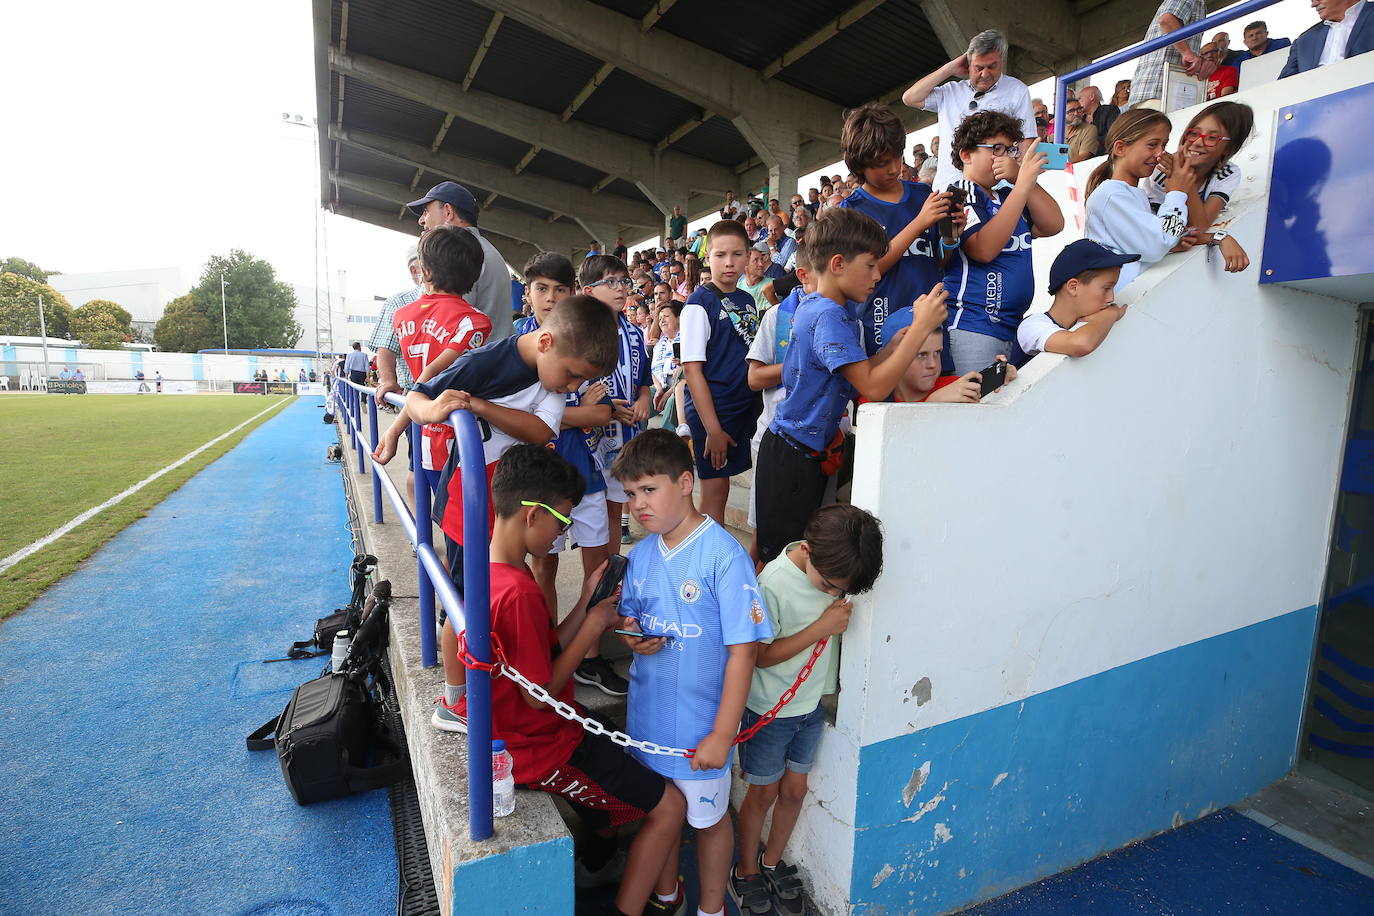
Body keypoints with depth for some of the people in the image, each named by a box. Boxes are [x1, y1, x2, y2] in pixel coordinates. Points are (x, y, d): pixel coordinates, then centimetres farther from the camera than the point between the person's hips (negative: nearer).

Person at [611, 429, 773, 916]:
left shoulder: (724, 555, -21)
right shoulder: (642, 552, -1)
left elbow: (743, 649, -19)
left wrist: (722, 735, -18)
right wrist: (629, 635, -11)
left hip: (699, 721, -5)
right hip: (647, 712, 5)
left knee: (707, 816, 16)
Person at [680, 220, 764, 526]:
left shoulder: (749, 301, 10)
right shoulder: (699, 302, -10)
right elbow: (692, 368, -15)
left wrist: (758, 406, 9)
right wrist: (713, 429, -19)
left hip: (746, 407, 6)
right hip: (712, 411, -6)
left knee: (718, 488, 14)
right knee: (715, 489, 0)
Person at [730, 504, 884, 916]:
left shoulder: (835, 566, -12)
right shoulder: (774, 582, -31)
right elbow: (761, 655, -22)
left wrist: (842, 610, -12)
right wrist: (824, 627, -27)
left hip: (812, 703, 5)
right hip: (770, 710, -5)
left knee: (794, 789, 19)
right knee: (763, 793, 14)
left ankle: (772, 862, 44)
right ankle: (746, 872, 39)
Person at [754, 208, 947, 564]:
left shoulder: (816, 308, 10)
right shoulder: (828, 317, -21)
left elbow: (857, 374, 12)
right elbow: (873, 388, -28)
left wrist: (895, 345, -1)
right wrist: (921, 327, -22)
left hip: (811, 451, 10)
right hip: (793, 456, -10)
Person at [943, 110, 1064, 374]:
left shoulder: (1008, 197, 20)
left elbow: (1053, 226, 6)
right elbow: (984, 249, -22)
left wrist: (1023, 178, -4)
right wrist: (1022, 185, -20)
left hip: (1012, 327, 9)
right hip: (971, 327, -8)